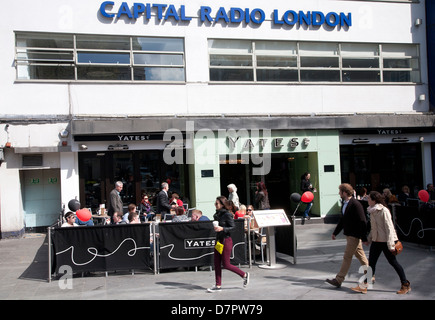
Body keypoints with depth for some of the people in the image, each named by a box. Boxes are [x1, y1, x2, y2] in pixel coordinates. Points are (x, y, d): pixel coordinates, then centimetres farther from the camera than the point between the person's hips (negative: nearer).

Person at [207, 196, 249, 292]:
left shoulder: (227, 214, -15)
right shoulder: (217, 214, 8)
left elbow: (233, 227, -15)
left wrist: (222, 229, -26)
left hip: (226, 240, -8)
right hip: (218, 240, 8)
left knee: (226, 264, -2)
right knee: (217, 264, 7)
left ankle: (244, 275, 16)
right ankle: (218, 285, 15)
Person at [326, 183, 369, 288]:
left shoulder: (355, 204, -20)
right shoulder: (345, 204, 9)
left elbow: (362, 222, -20)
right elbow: (342, 220, 20)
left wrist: (364, 238, -20)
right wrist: (335, 232, 22)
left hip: (354, 235, -9)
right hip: (349, 234, 9)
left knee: (347, 257, -5)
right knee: (360, 255, 17)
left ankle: (338, 280, -2)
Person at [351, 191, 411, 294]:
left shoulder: (384, 211, -17)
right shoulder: (372, 211, 7)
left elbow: (389, 228, -19)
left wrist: (390, 244, -22)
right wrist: (368, 239, 18)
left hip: (385, 241, -8)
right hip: (376, 240, 8)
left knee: (393, 262, 4)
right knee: (371, 263, 6)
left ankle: (406, 285, 19)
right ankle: (364, 286, 9)